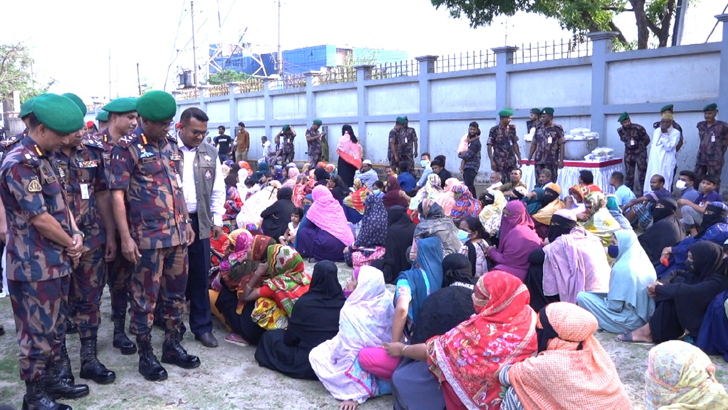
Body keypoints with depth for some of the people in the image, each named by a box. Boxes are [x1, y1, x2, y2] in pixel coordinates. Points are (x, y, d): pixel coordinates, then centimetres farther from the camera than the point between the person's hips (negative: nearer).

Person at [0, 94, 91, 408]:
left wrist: (75, 234, -1)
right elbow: (39, 218, -20)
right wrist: (71, 244, -7)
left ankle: (51, 379, 32)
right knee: (38, 332, 3)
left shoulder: (45, 159, 11)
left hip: (56, 261, 9)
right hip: (36, 265, -9)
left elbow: (61, 202, 15)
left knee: (55, 327, 18)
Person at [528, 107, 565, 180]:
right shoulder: (538, 129, 11)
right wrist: (529, 158, 10)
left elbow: (561, 145, -4)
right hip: (538, 161, 4)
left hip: (552, 162, -4)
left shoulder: (557, 129, -2)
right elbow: (534, 144, 15)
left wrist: (561, 160, -10)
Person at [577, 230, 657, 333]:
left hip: (630, 322, -9)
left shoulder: (621, 268, -22)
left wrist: (605, 299, 1)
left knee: (582, 296, -8)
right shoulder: (643, 262, 2)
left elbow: (615, 306, -19)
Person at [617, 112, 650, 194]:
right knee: (629, 176, 10)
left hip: (640, 154, -4)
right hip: (628, 154, 4)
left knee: (642, 176, -3)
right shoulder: (620, 131, -4)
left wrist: (641, 147, 10)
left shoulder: (638, 128, -18)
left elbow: (647, 139, -4)